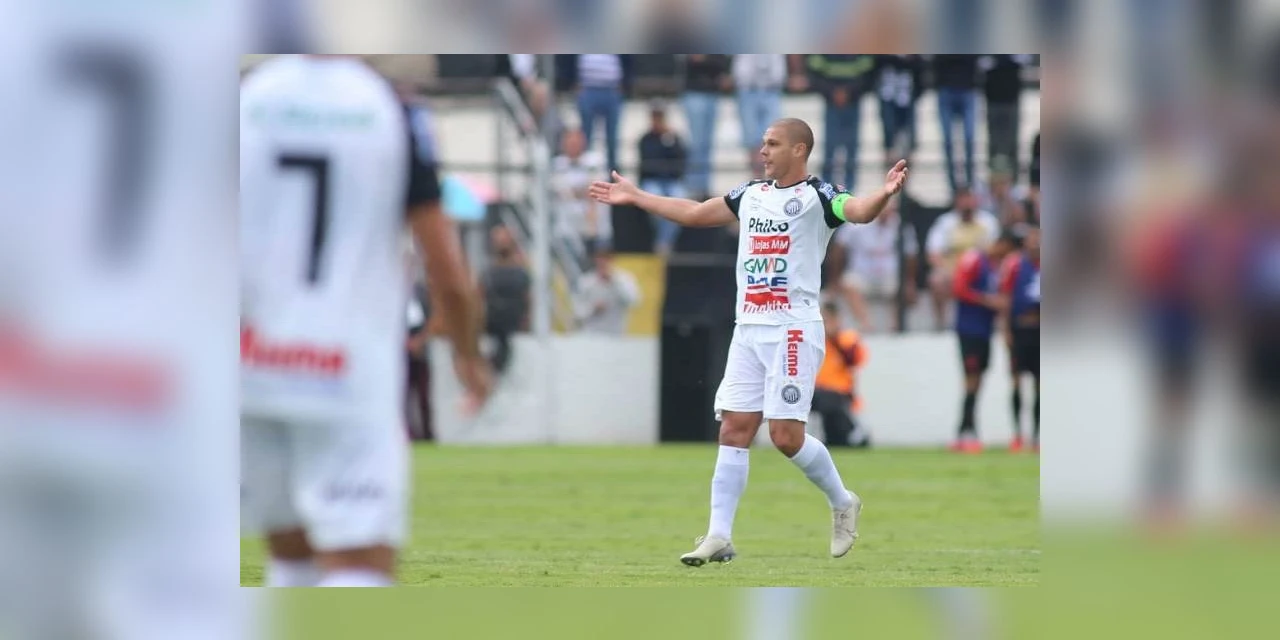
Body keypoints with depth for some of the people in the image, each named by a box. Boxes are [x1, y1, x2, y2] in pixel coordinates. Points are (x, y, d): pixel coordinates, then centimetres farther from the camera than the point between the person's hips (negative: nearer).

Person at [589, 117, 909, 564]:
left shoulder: (816, 196, -7)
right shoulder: (752, 195, 15)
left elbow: (858, 212, -27)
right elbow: (693, 213, 27)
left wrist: (884, 194, -48)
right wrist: (634, 197, 33)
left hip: (793, 331, -7)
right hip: (749, 330, 7)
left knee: (786, 435, -10)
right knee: (733, 430, 1)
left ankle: (842, 503, 14)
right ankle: (719, 536, 1)